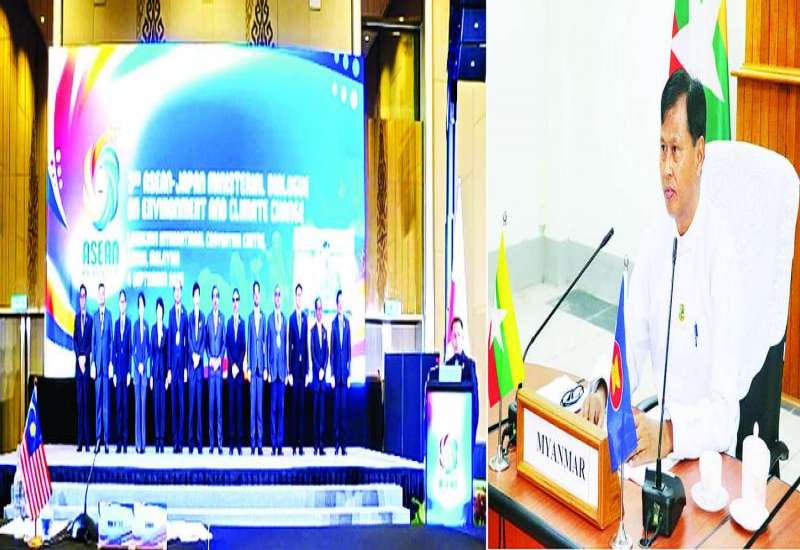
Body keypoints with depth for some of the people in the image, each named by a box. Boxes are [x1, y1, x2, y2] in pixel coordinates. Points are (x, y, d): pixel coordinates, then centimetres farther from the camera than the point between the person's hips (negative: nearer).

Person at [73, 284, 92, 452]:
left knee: (86, 400, -2)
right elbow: (74, 340, 5)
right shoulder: (76, 318, 10)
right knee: (79, 400, 3)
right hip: (78, 362, 3)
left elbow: (90, 342, -1)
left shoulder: (90, 319, 3)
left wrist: (85, 357, -13)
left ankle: (87, 441, 1)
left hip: (87, 362, -3)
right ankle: (80, 441, 6)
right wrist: (79, 357, -7)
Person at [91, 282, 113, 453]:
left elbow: (111, 340, 1)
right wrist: (93, 363, 1)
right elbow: (92, 340, 8)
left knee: (106, 400, 0)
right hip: (96, 361, 2)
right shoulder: (95, 316, 7)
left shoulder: (109, 315, 1)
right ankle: (98, 437, 9)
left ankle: (106, 439, 4)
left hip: (106, 361, -2)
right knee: (97, 400, 5)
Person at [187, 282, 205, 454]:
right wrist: (193, 354, -15)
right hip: (191, 363, -1)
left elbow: (203, 339, 1)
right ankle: (191, 442, 5)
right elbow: (189, 339, -2)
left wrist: (199, 355, -11)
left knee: (199, 403, 2)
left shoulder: (203, 317, 7)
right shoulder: (190, 317, 4)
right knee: (191, 403, 1)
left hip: (200, 364, 1)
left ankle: (200, 442, 4)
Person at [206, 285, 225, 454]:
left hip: (219, 365, -1)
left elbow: (224, 342, 3)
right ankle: (211, 442, 5)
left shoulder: (222, 318, 5)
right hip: (210, 365, 1)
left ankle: (220, 442, 2)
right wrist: (210, 358, -6)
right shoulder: (208, 318, 7)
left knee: (219, 403, -1)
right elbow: (206, 342, 7)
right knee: (211, 403, 1)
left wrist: (219, 359, -8)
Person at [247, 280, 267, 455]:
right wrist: (248, 367, -3)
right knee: (252, 403, -1)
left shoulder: (263, 317, 9)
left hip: (261, 366, 2)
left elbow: (265, 342, 8)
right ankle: (253, 442, 3)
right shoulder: (250, 317, 3)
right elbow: (248, 342, 2)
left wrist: (265, 367, 2)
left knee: (260, 404, 3)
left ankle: (260, 443, 6)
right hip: (252, 366, -2)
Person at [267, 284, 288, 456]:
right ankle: (273, 444, 4)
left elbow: (286, 345, 11)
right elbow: (267, 345, 0)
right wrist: (268, 370, -4)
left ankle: (280, 443, 7)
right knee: (273, 406, 0)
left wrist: (287, 370, 7)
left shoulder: (284, 319, 10)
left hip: (282, 367, 3)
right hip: (273, 367, -3)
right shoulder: (270, 318, 1)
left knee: (281, 406, 4)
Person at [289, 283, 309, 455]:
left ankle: (301, 443, 9)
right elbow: (289, 346, -4)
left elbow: (307, 345, 10)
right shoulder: (291, 318, -3)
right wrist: (289, 372, -7)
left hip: (303, 366, 4)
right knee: (294, 404, 0)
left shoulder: (305, 318, 10)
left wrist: (308, 371, 7)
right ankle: (294, 444, 5)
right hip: (294, 366, -4)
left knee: (302, 405, 5)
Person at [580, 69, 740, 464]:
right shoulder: (655, 236, 3)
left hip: (709, 452, -5)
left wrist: (670, 434, -35)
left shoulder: (722, 248, -18)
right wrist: (603, 387, -11)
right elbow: (632, 346, 7)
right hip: (663, 424, 5)